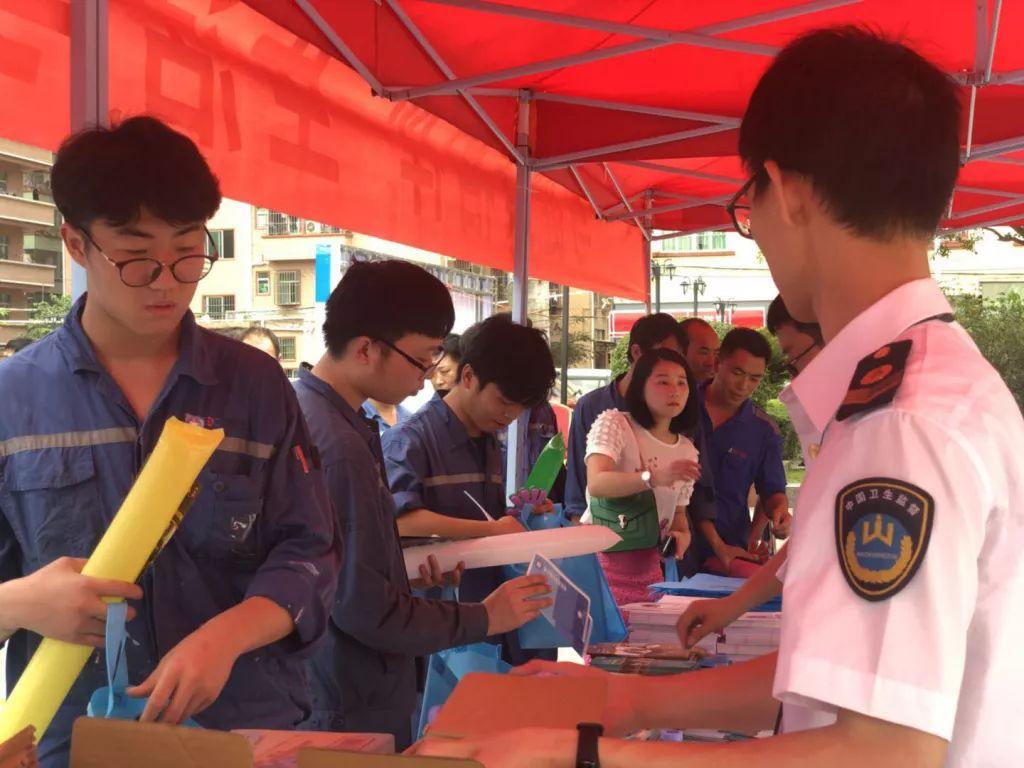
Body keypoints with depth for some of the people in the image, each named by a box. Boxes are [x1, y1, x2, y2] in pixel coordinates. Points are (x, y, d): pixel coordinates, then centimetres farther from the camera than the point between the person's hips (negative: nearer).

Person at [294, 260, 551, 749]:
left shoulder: (301, 408, 3)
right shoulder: (340, 447, -27)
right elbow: (367, 611, -25)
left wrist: (402, 569, 7)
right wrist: (483, 618, -13)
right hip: (354, 713, -9)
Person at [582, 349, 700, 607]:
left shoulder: (687, 451, 10)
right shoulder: (613, 423, -8)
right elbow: (596, 484, -24)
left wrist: (683, 534, -4)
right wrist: (654, 477, -38)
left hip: (648, 566, 5)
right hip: (601, 559, -5)